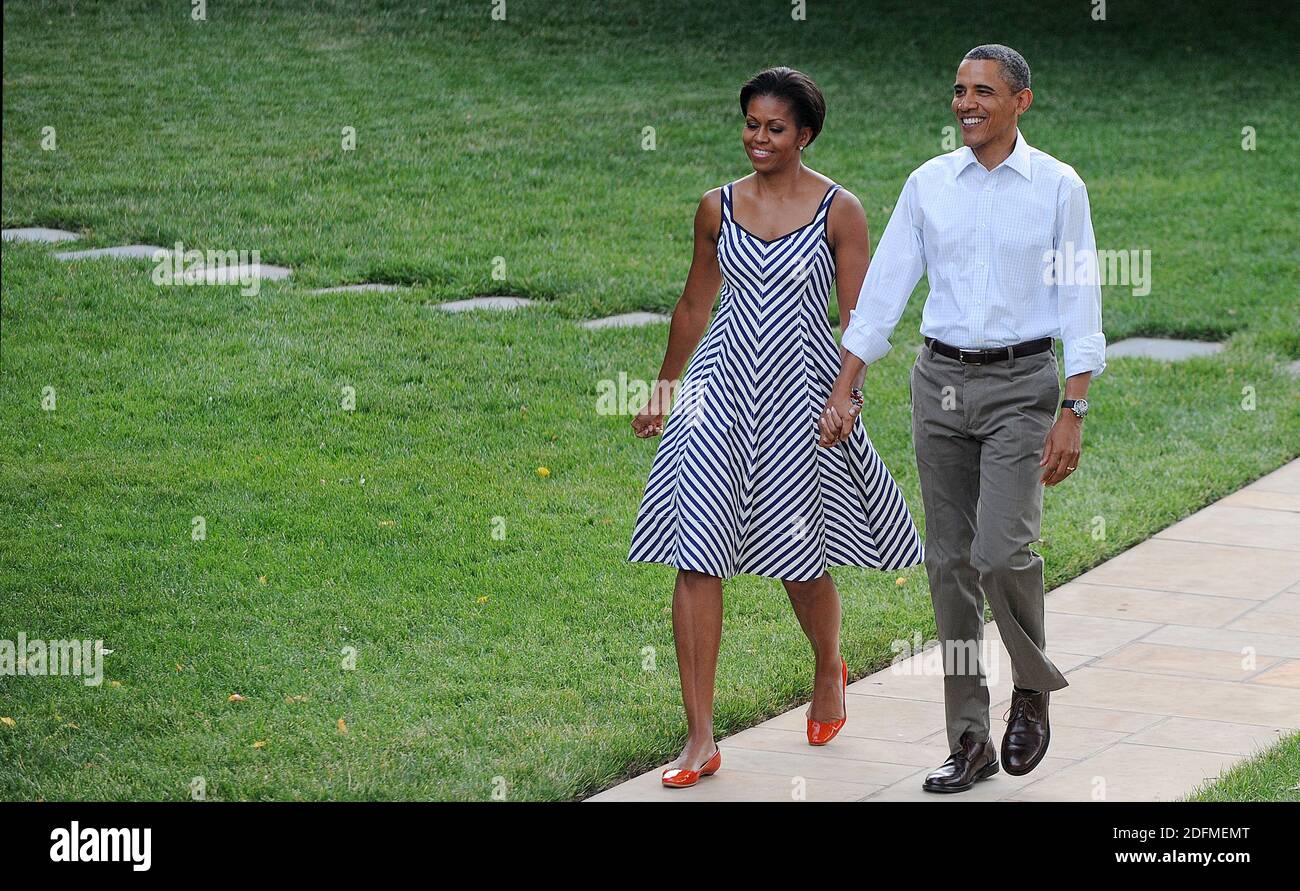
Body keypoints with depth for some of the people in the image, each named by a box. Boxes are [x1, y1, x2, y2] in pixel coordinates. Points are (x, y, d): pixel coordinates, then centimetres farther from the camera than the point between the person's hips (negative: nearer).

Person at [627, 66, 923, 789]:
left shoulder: (839, 210, -3)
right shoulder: (719, 207, 6)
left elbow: (859, 318, -3)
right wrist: (664, 388, 23)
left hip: (800, 389, -2)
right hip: (721, 385, 3)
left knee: (800, 557, 9)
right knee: (695, 554, -9)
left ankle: (830, 670, 44)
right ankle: (702, 741, -7)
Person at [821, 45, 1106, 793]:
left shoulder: (1058, 187, -3)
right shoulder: (928, 184, 5)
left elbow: (1080, 303, -5)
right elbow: (884, 288, 5)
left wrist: (1074, 414, -12)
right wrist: (843, 390, -1)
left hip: (1022, 382, -4)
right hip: (942, 380, 4)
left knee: (1002, 551, -17)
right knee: (951, 563, 4)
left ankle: (1032, 688, 11)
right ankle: (971, 743, 11)